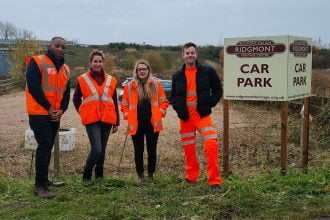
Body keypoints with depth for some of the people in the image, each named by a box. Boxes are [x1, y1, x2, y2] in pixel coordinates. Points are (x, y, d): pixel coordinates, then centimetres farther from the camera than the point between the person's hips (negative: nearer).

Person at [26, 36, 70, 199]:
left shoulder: (65, 69, 13)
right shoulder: (37, 62, -8)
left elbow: (66, 93, 12)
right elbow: (33, 88, -16)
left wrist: (61, 110, -5)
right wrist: (49, 108, -14)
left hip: (55, 115, 7)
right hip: (39, 114, -7)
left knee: (47, 147, 13)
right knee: (44, 146, -12)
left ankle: (44, 180, 24)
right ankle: (40, 186, -7)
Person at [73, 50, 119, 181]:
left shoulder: (111, 80, 9)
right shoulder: (83, 80, 2)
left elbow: (114, 102, 13)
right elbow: (76, 99, 13)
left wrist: (116, 122, 12)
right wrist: (82, 112, 2)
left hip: (107, 119, 4)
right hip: (91, 120, -3)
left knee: (102, 150, 10)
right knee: (96, 149, -14)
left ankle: (99, 176, 24)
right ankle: (86, 175, 7)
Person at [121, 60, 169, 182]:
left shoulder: (156, 84, 4)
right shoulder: (129, 86, 4)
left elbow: (164, 102, 6)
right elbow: (124, 105, 8)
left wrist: (159, 114, -5)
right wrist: (128, 117, -3)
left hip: (152, 123, 0)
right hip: (136, 124, 0)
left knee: (152, 150, 6)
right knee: (138, 150, 6)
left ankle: (151, 175, 18)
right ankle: (140, 175, 18)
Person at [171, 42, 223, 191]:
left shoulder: (207, 71, -1)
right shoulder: (177, 75, 7)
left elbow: (217, 89, 5)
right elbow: (173, 96, 17)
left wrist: (209, 104, -7)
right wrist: (178, 108, 0)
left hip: (202, 114, -3)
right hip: (185, 117, 3)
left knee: (211, 145, -16)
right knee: (188, 149, 11)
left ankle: (214, 181, -8)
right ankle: (191, 177, 27)